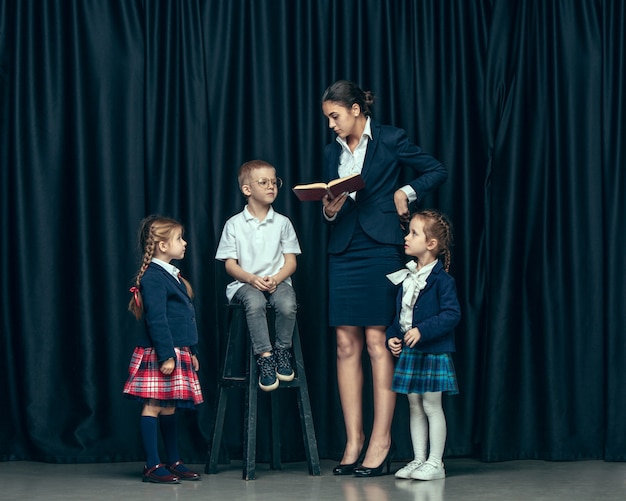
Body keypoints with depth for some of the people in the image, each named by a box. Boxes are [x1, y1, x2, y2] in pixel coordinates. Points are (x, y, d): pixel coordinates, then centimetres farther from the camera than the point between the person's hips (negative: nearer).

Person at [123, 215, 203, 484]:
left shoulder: (172, 276, 17)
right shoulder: (153, 277, -14)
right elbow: (156, 320, -19)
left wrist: (191, 352, 21)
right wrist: (166, 356, -22)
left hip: (177, 353, 10)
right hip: (157, 353, -10)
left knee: (169, 407, 13)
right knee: (153, 406, -5)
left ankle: (174, 462, 19)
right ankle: (152, 466, -3)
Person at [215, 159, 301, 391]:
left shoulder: (282, 222, 9)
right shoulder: (234, 224, 5)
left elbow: (291, 261, 5)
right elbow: (230, 264, 2)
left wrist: (276, 279, -15)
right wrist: (252, 279, -17)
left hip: (277, 280, 1)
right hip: (245, 282, -1)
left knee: (287, 304, -32)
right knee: (255, 303, -36)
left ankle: (282, 351, -9)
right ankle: (265, 357, -28)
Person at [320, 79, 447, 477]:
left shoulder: (390, 140, 0)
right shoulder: (333, 151, 15)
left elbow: (438, 171, 4)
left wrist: (405, 193, -7)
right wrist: (329, 210, -2)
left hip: (380, 250, -5)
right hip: (344, 252, 5)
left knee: (378, 342, -6)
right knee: (347, 346, 1)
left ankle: (381, 441, -2)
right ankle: (353, 441, 5)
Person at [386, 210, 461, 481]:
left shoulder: (441, 279, -12)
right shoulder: (406, 277, 10)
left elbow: (452, 314, -19)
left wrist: (422, 330, -25)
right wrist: (392, 336, 4)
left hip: (433, 352, -7)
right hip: (409, 351, 7)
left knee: (431, 405, -3)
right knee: (414, 405, 10)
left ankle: (435, 463, 4)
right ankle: (418, 459, 18)